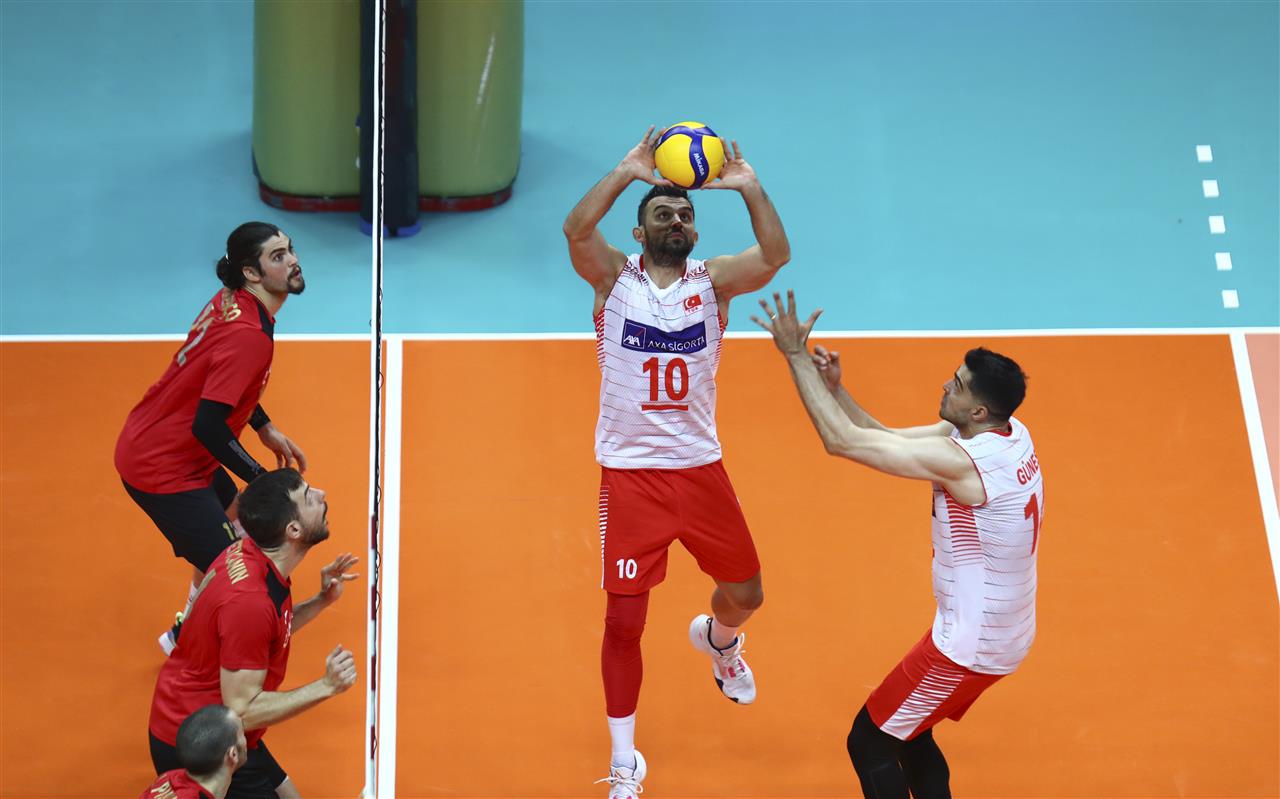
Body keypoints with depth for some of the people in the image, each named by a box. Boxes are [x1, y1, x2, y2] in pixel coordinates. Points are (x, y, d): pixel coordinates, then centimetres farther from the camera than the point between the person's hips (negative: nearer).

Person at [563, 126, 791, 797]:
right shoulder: (614, 276, -2)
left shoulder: (713, 280, 2)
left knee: (746, 594, 13)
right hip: (629, 473, -2)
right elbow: (576, 230, -23)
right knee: (623, 621, -2)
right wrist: (626, 172, -26)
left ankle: (716, 639, 53)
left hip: (700, 468, 3)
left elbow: (775, 257, -17)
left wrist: (750, 187, -27)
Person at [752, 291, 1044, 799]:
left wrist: (796, 355, -20)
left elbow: (841, 441, -26)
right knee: (907, 732, 24)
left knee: (869, 743, 5)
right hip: (1004, 632, 9)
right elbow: (884, 437, 6)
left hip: (972, 645, -9)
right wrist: (835, 389, -8)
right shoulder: (1009, 433, -2)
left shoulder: (962, 462, -29)